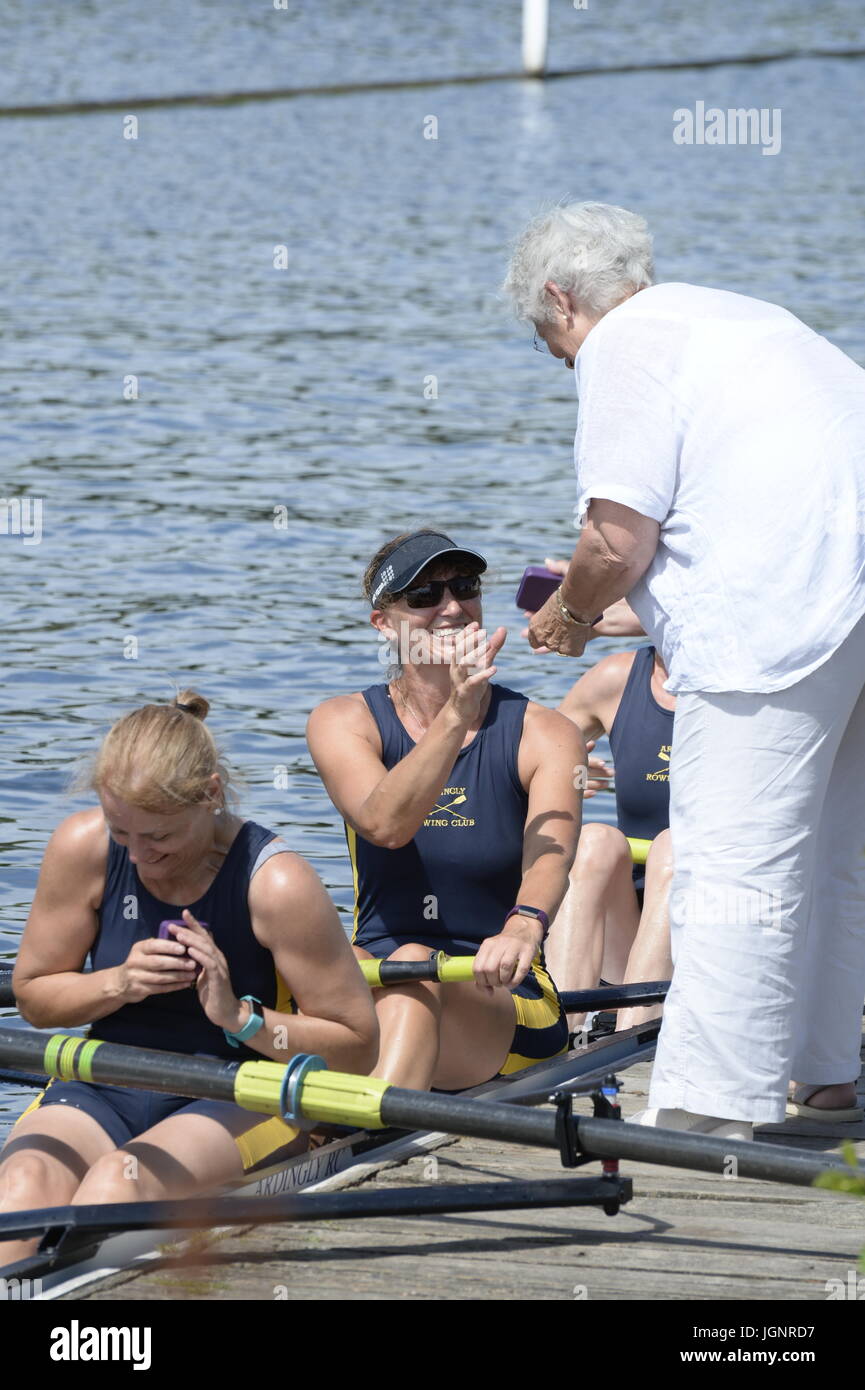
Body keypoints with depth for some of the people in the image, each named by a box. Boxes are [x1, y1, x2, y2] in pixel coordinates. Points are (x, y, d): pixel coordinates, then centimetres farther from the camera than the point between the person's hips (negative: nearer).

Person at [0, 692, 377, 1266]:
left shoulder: (276, 883, -12)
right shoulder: (84, 847, -2)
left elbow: (358, 1047, -6)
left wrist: (241, 1016, -20)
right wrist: (116, 983, -9)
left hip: (241, 1100, -3)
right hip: (102, 1091, 3)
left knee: (117, 1182, -38)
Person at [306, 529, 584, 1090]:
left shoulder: (545, 735, 0)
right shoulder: (345, 723, 3)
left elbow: (551, 853, -21)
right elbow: (385, 825, -18)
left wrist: (524, 925, -44)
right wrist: (455, 713, -32)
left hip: (505, 1002, -2)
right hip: (375, 994, 2)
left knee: (416, 966, -34)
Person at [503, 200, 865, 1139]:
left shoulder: (623, 345, -2)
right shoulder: (736, 320, 26)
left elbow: (618, 541, -11)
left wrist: (567, 615, 9)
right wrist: (602, 602, 29)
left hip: (775, 624, -10)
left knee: (731, 868, -8)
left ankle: (712, 1108, -9)